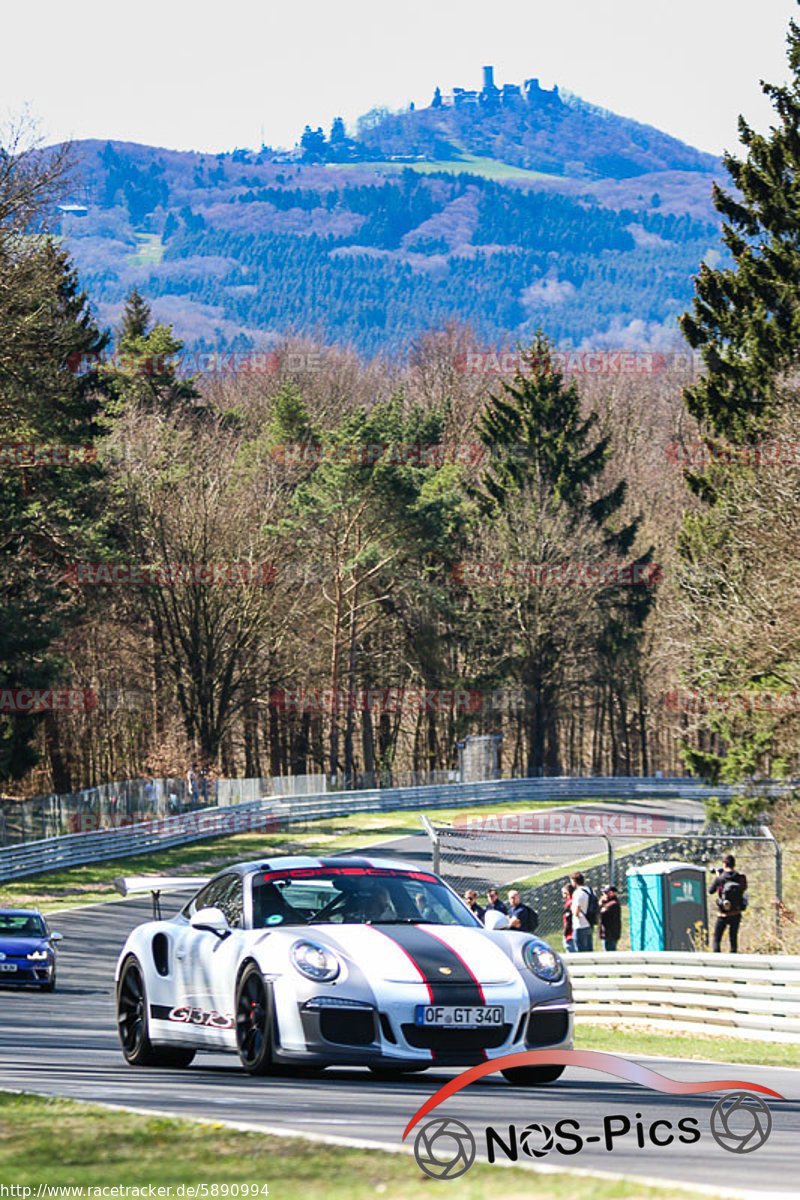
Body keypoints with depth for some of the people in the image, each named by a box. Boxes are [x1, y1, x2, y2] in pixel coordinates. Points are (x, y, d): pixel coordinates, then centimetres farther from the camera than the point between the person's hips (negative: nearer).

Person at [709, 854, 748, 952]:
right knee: (733, 939, 12)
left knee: (717, 940, 7)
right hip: (736, 914, 3)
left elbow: (710, 891, 3)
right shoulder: (741, 877, -5)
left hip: (723, 915, -3)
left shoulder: (720, 878, -12)